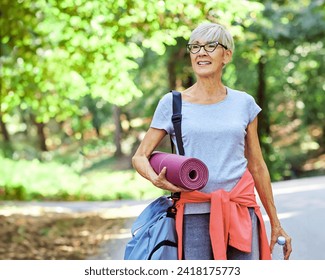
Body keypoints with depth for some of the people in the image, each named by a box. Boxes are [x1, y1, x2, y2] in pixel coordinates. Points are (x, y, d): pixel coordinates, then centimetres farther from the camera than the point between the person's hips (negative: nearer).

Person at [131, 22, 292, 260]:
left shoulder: (244, 103, 9)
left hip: (241, 212, 2)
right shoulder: (172, 103, 4)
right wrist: (157, 180, -17)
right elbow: (140, 157, 6)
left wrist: (275, 223, 15)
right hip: (195, 214, -2)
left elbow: (257, 166, 14)